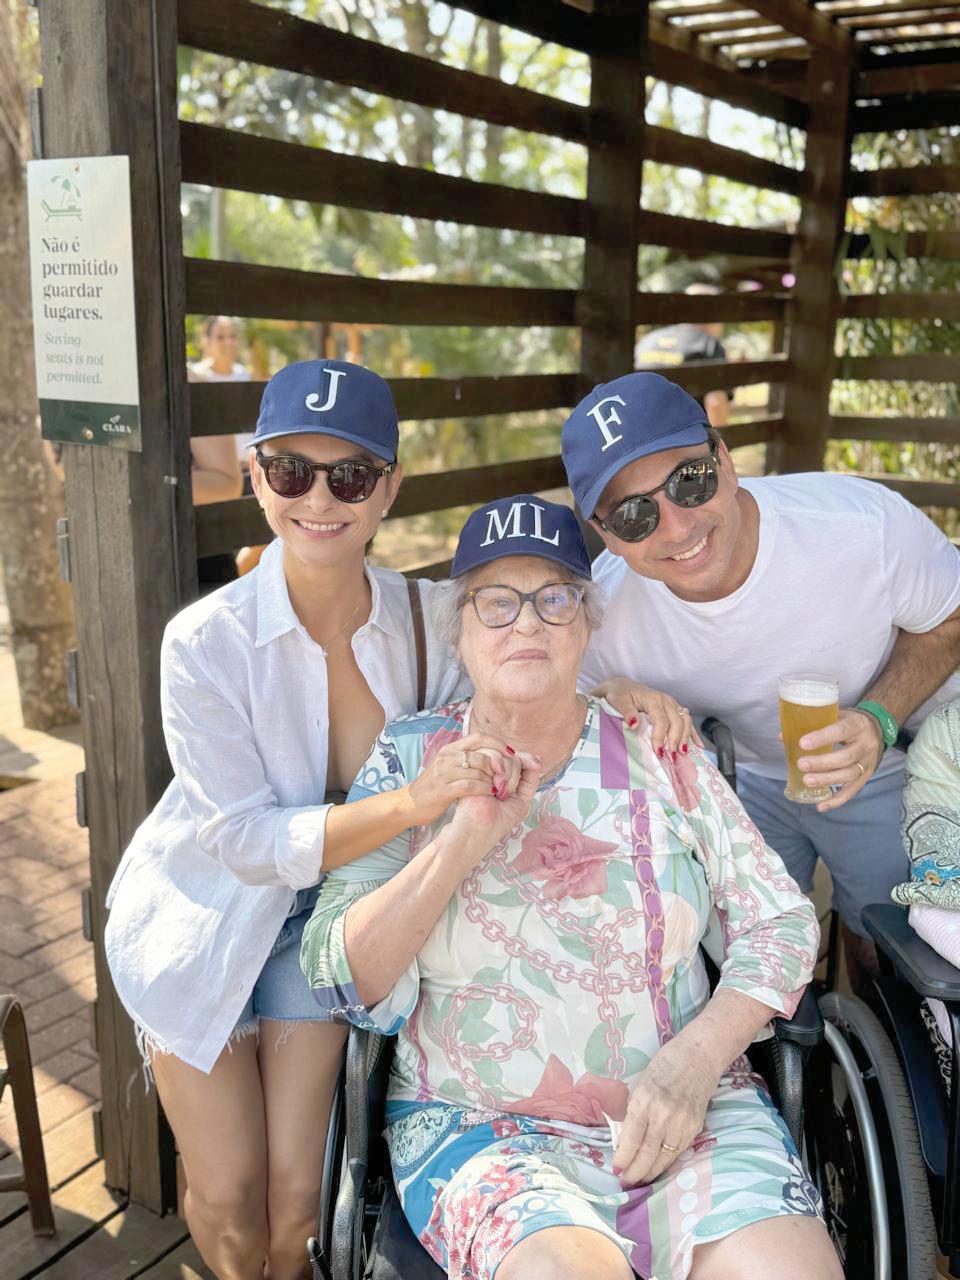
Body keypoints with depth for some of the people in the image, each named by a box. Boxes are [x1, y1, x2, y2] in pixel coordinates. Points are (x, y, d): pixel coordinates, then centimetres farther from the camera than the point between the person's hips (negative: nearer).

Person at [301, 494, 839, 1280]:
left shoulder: (656, 750, 4)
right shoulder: (411, 759, 2)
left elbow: (781, 924, 6)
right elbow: (342, 982, -4)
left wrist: (694, 1060, -10)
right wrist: (465, 838, -17)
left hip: (690, 1111, 2)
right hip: (481, 1124, -1)